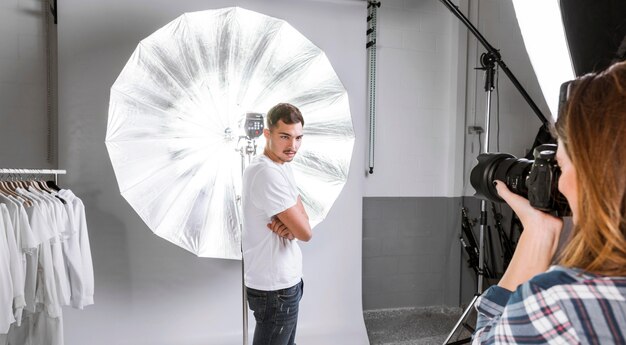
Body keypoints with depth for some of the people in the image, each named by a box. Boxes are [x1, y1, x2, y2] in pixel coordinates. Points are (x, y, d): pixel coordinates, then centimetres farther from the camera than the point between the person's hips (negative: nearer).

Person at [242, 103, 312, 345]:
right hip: (276, 289, -9)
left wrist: (290, 227, -15)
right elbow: (305, 232, -24)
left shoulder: (282, 166, 6)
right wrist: (293, 227, -3)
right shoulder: (267, 173, -25)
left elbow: (301, 218, 5)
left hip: (284, 281, 9)